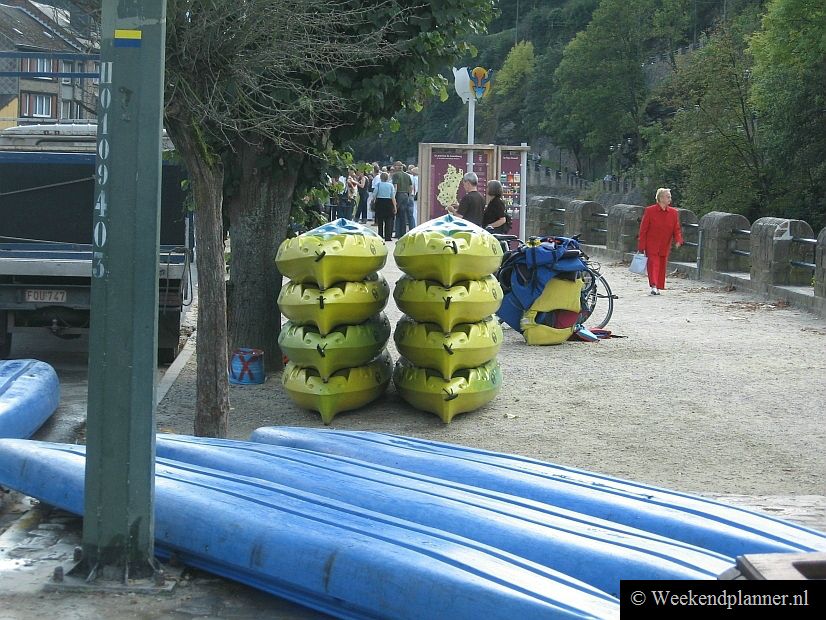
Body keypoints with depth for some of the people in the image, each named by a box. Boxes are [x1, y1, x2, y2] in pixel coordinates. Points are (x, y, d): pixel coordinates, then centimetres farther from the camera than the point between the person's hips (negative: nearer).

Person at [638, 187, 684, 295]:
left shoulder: (673, 213, 4)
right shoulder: (649, 211, -7)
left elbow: (676, 229, 8)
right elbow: (643, 229, -3)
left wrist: (678, 240, -13)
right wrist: (642, 246, -5)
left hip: (665, 247, 4)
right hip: (652, 245, -4)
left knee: (662, 267, 8)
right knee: (653, 264, -13)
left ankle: (658, 288, 18)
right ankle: (653, 286, -17)